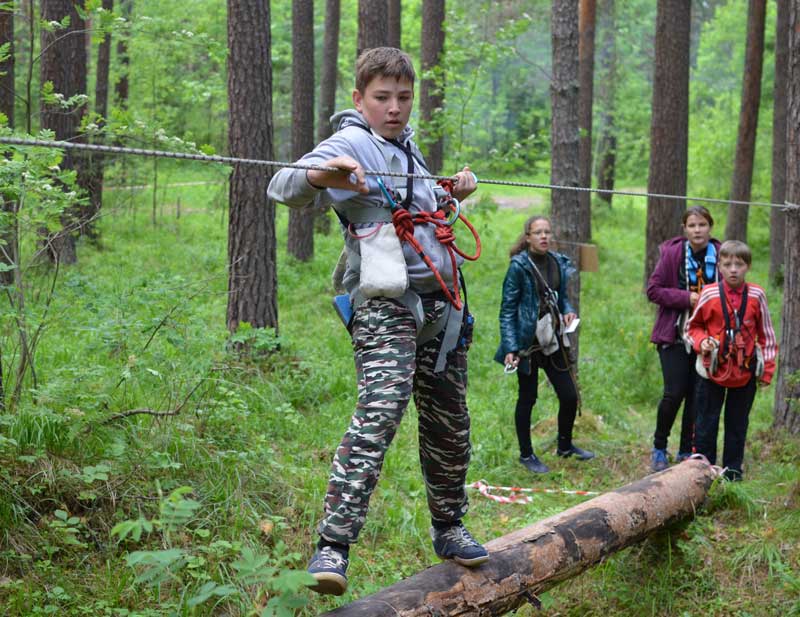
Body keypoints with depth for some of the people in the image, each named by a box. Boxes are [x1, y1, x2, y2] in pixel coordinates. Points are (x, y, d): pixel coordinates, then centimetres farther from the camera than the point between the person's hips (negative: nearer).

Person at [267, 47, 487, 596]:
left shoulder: (406, 145, 20)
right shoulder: (353, 143, -6)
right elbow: (282, 188, -21)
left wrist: (453, 193, 14)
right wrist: (319, 174, -43)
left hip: (441, 302, 8)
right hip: (386, 304, -8)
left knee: (450, 424, 14)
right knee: (380, 413, -24)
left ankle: (449, 528, 31)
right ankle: (333, 546, -25)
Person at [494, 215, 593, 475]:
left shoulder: (559, 263, 5)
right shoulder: (519, 266, -12)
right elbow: (507, 309, -11)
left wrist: (568, 311, -4)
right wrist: (510, 348, -17)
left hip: (553, 341, 6)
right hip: (527, 343, -6)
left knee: (569, 396, 8)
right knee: (527, 398, 6)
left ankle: (565, 445, 31)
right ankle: (526, 455, 21)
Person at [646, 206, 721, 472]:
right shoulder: (672, 253, -6)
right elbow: (653, 290, -5)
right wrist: (687, 298, -15)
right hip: (675, 335, -3)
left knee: (697, 395, 5)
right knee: (674, 393, -9)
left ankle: (687, 451, 20)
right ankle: (659, 448, 12)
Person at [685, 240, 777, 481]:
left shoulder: (757, 296, -4)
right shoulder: (709, 294, -7)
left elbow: (766, 335, 6)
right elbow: (692, 326, 7)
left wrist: (767, 369, 4)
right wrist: (702, 342, -14)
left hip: (746, 371, 1)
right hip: (713, 370, -1)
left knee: (737, 424, 11)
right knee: (706, 423, 6)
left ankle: (732, 471, 23)